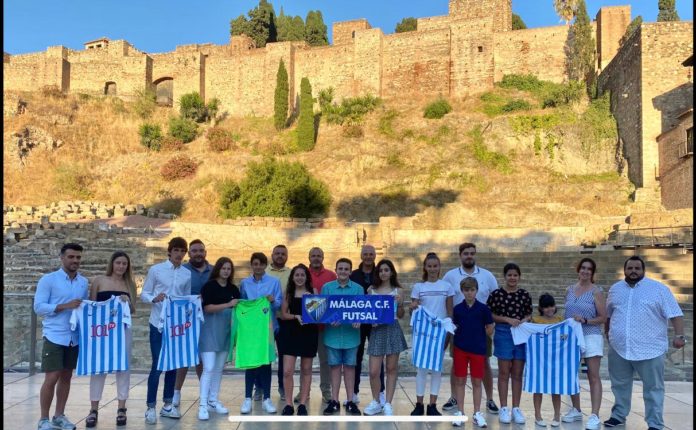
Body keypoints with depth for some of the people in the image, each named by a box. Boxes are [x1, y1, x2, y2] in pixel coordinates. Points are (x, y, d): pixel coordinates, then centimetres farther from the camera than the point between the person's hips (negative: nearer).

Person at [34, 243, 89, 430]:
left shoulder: (84, 282, 9)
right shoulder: (48, 280, -5)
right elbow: (38, 307, -11)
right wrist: (65, 306, -20)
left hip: (75, 337, 5)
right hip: (54, 336, -5)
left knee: (66, 377, 12)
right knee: (52, 378, -3)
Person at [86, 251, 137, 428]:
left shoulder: (130, 284, 8)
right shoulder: (99, 281, 2)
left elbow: (133, 311, 10)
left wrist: (128, 302, -10)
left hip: (123, 329, 2)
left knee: (123, 367, 5)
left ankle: (121, 408, 14)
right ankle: (94, 410, 12)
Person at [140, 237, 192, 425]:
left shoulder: (187, 274, 5)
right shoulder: (156, 270, -3)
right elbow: (144, 294, -1)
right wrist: (154, 298, -21)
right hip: (158, 324, -3)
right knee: (157, 365, -3)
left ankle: (167, 405, 22)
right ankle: (151, 407, 9)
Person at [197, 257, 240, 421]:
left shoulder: (233, 289, 9)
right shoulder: (209, 286, -7)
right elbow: (207, 308, -16)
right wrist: (228, 304, -23)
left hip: (225, 331, 6)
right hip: (209, 330, -6)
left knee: (219, 368, 12)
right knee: (209, 368, -11)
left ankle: (213, 400, 24)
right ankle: (202, 404, -6)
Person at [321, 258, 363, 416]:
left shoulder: (358, 289, 2)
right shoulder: (327, 287, 2)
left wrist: (358, 321, -21)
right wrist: (330, 320, -19)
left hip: (351, 333, 0)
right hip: (333, 333, 0)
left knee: (349, 367, 8)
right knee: (335, 367, 8)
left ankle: (350, 401, 16)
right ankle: (334, 401, 16)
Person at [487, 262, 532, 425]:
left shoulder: (525, 295, 5)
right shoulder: (496, 294, -3)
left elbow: (530, 315, 10)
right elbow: (490, 315, -3)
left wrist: (524, 320, -11)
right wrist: (507, 319, -15)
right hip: (503, 334, -2)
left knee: (517, 373, 8)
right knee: (504, 372, 4)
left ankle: (516, 408, 17)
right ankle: (504, 408, 12)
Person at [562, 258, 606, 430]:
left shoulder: (596, 291, -3)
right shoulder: (569, 290, 10)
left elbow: (603, 318, -5)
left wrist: (585, 321, -18)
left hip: (591, 336, -5)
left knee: (593, 377, -6)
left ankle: (595, 416, -7)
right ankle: (576, 410, 24)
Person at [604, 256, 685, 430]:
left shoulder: (659, 289, -4)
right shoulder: (615, 289, 10)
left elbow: (675, 314, -7)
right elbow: (608, 315, 21)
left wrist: (679, 335, -18)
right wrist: (608, 333, 22)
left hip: (649, 349, -4)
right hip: (618, 348, 4)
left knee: (653, 388, 4)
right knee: (620, 385, 16)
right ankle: (618, 415, 32)